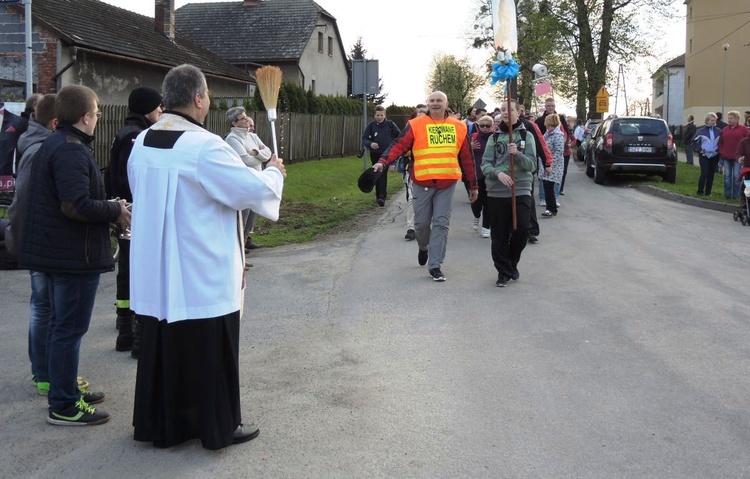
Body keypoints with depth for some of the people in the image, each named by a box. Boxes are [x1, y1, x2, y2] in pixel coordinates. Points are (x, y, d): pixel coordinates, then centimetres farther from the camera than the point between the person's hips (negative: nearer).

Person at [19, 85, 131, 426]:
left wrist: (109, 208, 11)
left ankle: (64, 391, 32)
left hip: (55, 252, 11)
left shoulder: (51, 145, 14)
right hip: (75, 255, -11)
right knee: (70, 329, -3)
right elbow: (76, 205, -28)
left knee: (61, 324, 19)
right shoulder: (72, 150, -19)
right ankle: (64, 407, 5)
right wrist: (116, 211, -14)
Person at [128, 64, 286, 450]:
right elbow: (254, 189, -18)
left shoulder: (142, 143, 3)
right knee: (209, 352, 6)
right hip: (202, 275, -7)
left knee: (161, 347, 16)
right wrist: (274, 171, 4)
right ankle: (219, 426, 18)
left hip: (154, 271, 7)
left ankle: (159, 423, 27)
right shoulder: (204, 146, -20)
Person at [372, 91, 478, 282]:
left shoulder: (459, 127, 7)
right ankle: (424, 247, 39)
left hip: (447, 183, 1)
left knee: (441, 223, -2)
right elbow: (399, 145, -7)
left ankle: (435, 265, 4)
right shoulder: (415, 125, 1)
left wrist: (473, 185, 13)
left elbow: (467, 158, 11)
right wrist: (383, 161, -24)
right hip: (423, 182, -1)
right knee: (421, 222, 7)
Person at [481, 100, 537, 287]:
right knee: (499, 235, 2)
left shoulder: (526, 136, 6)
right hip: (496, 192, 1)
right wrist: (498, 173, -19)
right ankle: (503, 272, 15)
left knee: (521, 230, -8)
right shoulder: (494, 137, 8)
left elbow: (532, 164, -1)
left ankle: (512, 263, 19)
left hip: (521, 191, -1)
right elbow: (485, 164, 1)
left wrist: (518, 154, -19)